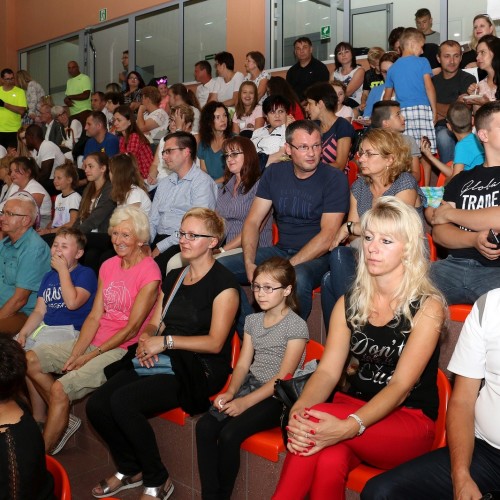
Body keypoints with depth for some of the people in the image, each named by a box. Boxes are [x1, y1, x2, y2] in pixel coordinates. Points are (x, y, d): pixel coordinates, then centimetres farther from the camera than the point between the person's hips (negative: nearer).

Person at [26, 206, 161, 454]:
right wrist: (76, 353, -8)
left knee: (59, 388, -22)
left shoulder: (149, 272, -14)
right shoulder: (108, 266, 9)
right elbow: (95, 316, 5)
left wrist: (90, 356, -15)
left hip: (122, 349, -8)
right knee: (30, 359, -1)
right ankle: (64, 422, 11)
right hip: (94, 340, 8)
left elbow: (132, 328, -16)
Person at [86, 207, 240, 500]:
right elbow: (154, 323, 17)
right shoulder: (174, 278, 15)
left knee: (123, 401, -27)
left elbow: (215, 342, -14)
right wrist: (146, 339, -6)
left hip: (201, 369, -7)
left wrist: (166, 341, -18)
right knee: (97, 405, -12)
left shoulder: (224, 283, -8)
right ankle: (130, 470, 14)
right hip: (164, 362, 7)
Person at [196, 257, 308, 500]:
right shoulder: (252, 320, 13)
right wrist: (231, 392, -10)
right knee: (205, 425, -18)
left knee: (230, 433, -26)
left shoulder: (296, 325, -9)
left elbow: (283, 377, -14)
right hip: (250, 385, 6)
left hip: (277, 397, -6)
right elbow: (243, 364, 9)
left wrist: (246, 402, -20)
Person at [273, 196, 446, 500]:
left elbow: (401, 386, -17)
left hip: (410, 421, -3)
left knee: (317, 423, -32)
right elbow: (328, 371, -3)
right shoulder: (349, 303, 7)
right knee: (329, 464, -34)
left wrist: (349, 427, -34)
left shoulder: (427, 307, -8)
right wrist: (299, 411, -25)